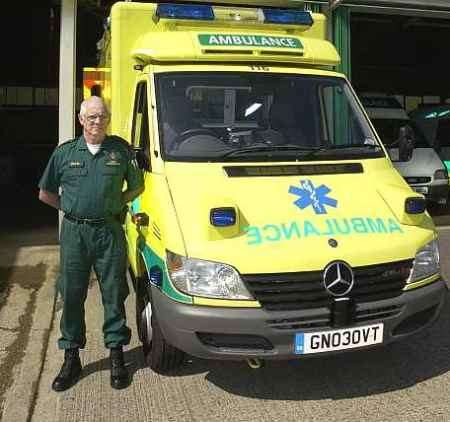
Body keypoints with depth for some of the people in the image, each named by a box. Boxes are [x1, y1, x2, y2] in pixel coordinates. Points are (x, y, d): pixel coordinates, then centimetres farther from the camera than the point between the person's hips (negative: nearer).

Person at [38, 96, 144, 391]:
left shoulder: (121, 150, 3)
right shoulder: (65, 152, 5)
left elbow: (137, 186, 13)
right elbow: (46, 193, 13)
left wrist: (115, 205, 4)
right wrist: (72, 209, 8)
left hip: (110, 232, -1)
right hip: (74, 232, 1)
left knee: (114, 295, 5)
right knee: (71, 296, 6)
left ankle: (117, 356, 19)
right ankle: (72, 359, 20)